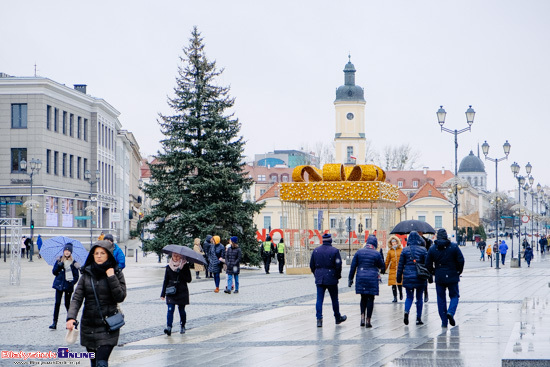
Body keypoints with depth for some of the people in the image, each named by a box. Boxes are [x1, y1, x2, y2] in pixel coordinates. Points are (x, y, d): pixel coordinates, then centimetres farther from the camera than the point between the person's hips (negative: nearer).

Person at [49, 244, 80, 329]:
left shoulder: (73, 262, 2)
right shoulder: (59, 260, 6)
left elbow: (76, 276, 5)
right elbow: (54, 272, 5)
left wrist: (72, 283, -9)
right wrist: (58, 266, -13)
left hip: (68, 286, -1)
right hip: (59, 284, 1)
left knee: (67, 304, 4)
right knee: (57, 303, -6)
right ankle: (54, 323, -4)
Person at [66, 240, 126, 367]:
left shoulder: (117, 273, -1)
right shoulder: (87, 274, 4)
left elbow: (120, 297, -9)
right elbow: (77, 298, -1)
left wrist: (112, 278, -16)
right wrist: (71, 317, -16)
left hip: (108, 327, -3)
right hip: (88, 326, 3)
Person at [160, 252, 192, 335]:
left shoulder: (185, 266, 1)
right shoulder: (168, 267, 6)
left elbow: (189, 279, -4)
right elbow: (165, 281, 9)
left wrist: (180, 274, -19)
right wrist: (163, 293, 5)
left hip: (182, 292, -1)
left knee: (181, 310, 6)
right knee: (170, 309, -11)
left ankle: (182, 326, 25)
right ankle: (169, 328, -20)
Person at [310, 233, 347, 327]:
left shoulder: (316, 250, 4)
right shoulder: (335, 251, -8)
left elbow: (312, 265, 8)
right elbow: (338, 265, -11)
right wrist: (338, 275, 5)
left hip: (319, 279, 2)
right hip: (331, 279, -2)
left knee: (319, 299, 2)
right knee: (334, 299, 11)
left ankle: (319, 319, -7)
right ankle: (338, 318, 24)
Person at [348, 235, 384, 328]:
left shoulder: (359, 252, 3)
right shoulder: (377, 254, -4)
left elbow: (353, 267, 4)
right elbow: (382, 267, 5)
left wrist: (350, 279, 10)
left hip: (361, 278, 3)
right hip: (372, 279, -2)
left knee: (363, 298, 16)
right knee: (370, 299, 3)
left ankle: (362, 317, 2)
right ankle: (368, 320, 1)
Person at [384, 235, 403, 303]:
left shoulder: (401, 250, 4)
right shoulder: (390, 251, 7)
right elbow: (387, 261, 11)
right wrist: (384, 269, 8)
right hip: (392, 269, 1)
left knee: (399, 283, -3)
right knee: (393, 284, -3)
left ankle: (401, 293, 24)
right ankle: (395, 297, 3)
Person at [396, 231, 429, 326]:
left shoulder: (405, 250, 1)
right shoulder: (423, 250, -2)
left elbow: (400, 265, 4)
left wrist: (399, 278, 11)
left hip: (408, 277, 1)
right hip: (420, 277, -1)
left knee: (409, 297, 11)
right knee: (419, 298, 9)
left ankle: (406, 311, -16)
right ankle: (418, 318, 9)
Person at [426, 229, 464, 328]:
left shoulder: (432, 249, -1)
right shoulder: (454, 247, -5)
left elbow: (428, 265, 1)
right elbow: (461, 260, -6)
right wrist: (458, 272, 9)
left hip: (439, 278, 1)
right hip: (452, 277, -1)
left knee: (441, 299, 8)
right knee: (454, 296, 12)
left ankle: (444, 322, 6)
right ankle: (451, 312, -16)